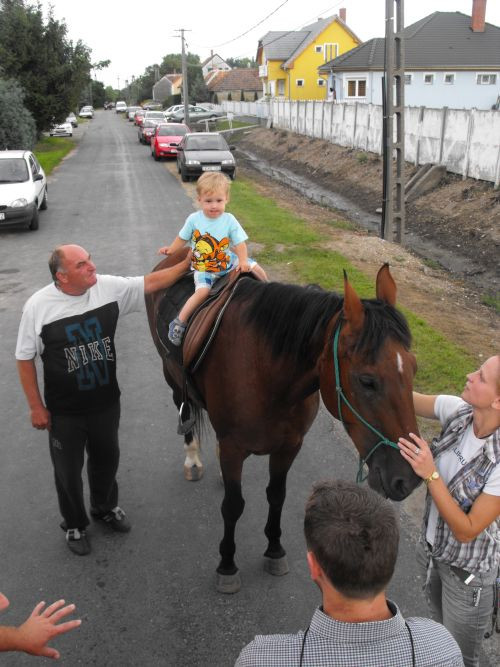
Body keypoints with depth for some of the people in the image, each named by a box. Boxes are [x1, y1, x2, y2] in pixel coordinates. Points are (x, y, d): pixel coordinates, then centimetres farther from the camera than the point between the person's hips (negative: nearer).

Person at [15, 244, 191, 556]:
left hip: (106, 403, 3)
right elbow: (25, 358, -10)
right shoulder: (38, 306, -19)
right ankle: (75, 525, 43)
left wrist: (187, 264, -13)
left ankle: (106, 507, 54)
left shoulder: (109, 287, -12)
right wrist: (36, 407, -8)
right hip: (64, 412, -3)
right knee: (68, 470, 16)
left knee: (107, 458, 25)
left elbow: (152, 282, -4)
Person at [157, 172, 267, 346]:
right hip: (203, 269, -2)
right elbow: (182, 238, 8)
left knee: (256, 268, -3)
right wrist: (171, 250, 13)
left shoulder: (229, 220, -10)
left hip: (228, 262, 2)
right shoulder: (194, 219, -10)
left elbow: (240, 243, -10)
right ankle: (179, 323, -19)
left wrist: (243, 261, -25)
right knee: (203, 291, -28)